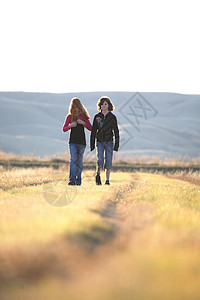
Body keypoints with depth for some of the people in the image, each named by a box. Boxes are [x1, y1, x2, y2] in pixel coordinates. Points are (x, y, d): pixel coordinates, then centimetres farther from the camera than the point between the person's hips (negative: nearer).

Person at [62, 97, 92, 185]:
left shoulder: (83, 116, 6)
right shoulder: (69, 116, 7)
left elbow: (91, 128, 1)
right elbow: (64, 129, 6)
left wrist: (83, 123, -14)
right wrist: (70, 125, -13)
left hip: (81, 142, 1)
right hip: (72, 142, -1)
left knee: (79, 162, 5)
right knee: (73, 160, -16)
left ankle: (78, 180, 17)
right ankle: (72, 179, -24)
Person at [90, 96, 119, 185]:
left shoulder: (112, 117, 1)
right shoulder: (97, 117, 4)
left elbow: (116, 131, 2)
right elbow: (93, 131, 7)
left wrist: (117, 144, -3)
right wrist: (92, 144, 4)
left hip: (109, 142, 0)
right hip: (99, 142, 0)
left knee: (108, 161, 0)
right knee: (100, 160, -14)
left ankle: (107, 180, 7)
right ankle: (98, 175, 7)